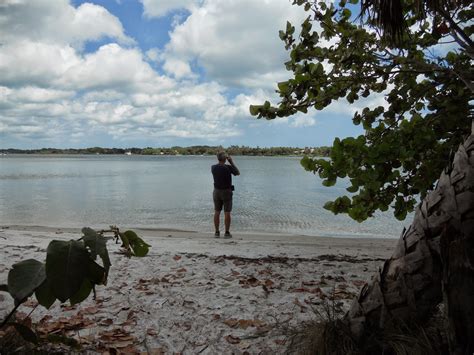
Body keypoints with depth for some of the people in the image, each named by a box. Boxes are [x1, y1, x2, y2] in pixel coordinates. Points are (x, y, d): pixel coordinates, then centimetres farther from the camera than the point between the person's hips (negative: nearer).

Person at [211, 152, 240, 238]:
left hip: (217, 192, 3)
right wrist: (232, 162, 6)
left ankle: (217, 232, 11)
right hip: (226, 192, -3)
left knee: (217, 213, 10)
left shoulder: (213, 167, -4)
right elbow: (238, 173, 3)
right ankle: (227, 233, 3)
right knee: (227, 213, 2)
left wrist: (222, 162, 20)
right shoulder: (228, 167, -16)